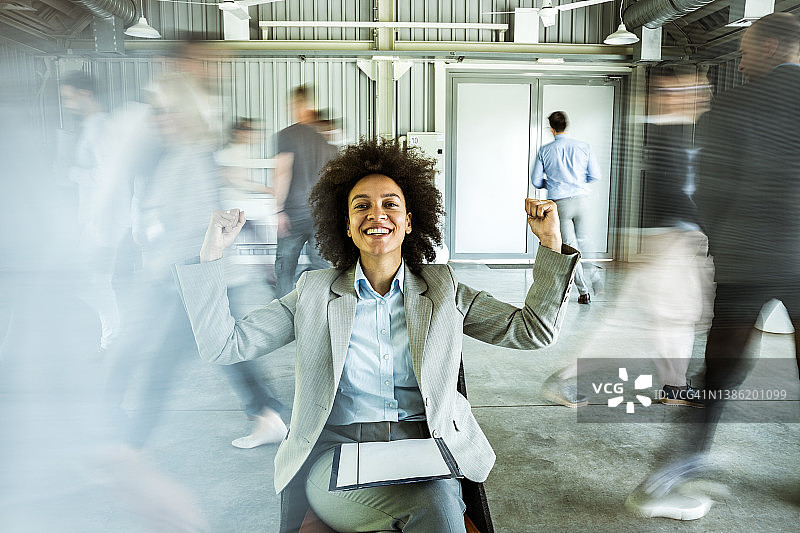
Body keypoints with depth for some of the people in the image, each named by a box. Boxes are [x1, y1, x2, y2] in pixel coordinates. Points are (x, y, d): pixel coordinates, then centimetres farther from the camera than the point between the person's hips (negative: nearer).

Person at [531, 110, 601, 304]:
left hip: (559, 203, -2)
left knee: (570, 247, 1)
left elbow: (536, 180, 3)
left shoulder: (545, 151, -1)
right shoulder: (583, 147, 2)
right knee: (582, 243, 18)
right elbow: (595, 175, 6)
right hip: (579, 199, 2)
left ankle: (584, 291, 3)